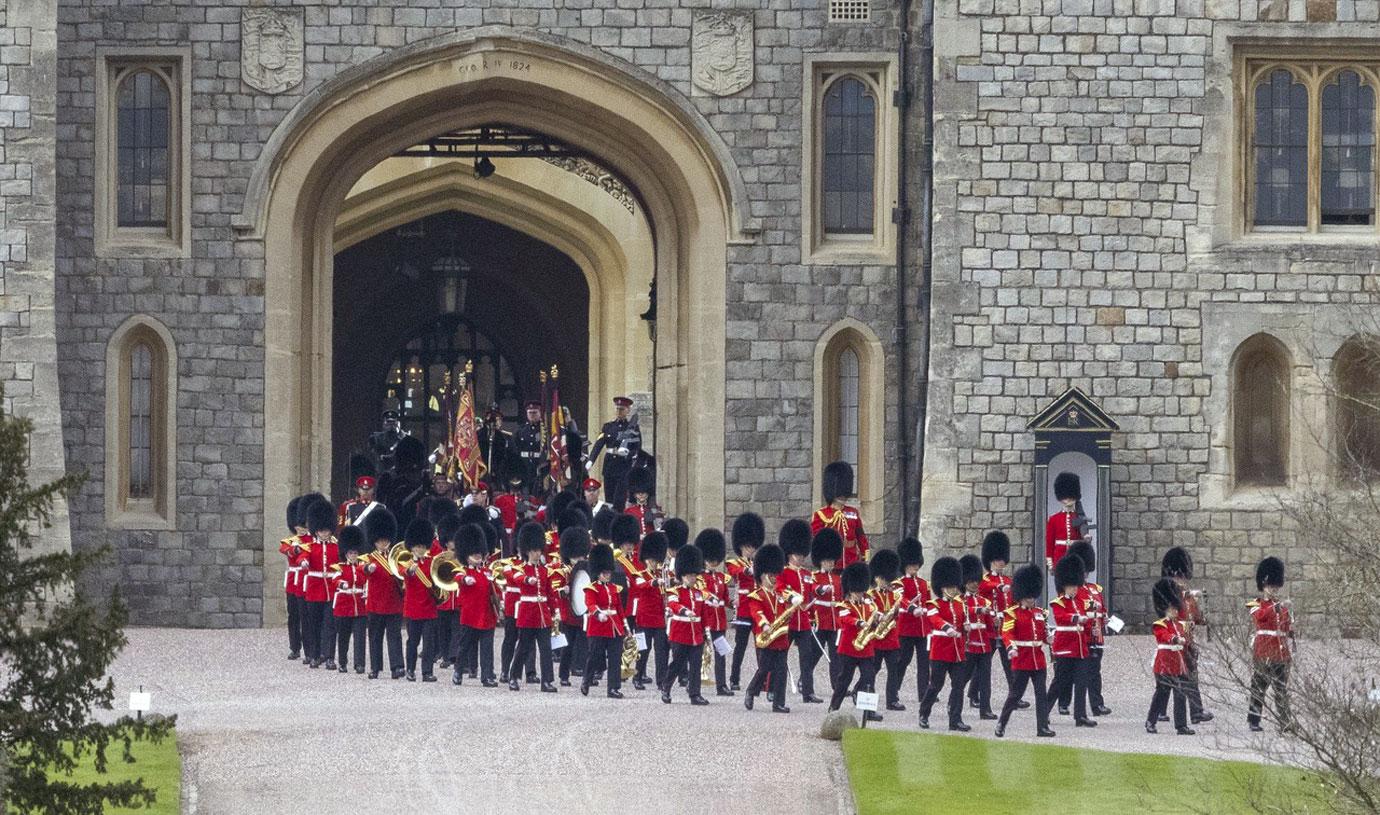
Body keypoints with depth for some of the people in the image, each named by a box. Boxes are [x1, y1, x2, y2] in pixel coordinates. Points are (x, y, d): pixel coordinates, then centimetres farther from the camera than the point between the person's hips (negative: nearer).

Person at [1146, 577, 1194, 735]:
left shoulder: (1179, 624, 15)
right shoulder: (1160, 626, -8)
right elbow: (1165, 636, -29)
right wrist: (1176, 639, -49)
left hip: (1178, 666, 7)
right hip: (1164, 665, -7)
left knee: (1180, 695, 1)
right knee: (1161, 693, 0)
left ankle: (1181, 726, 2)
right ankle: (1150, 722, 13)